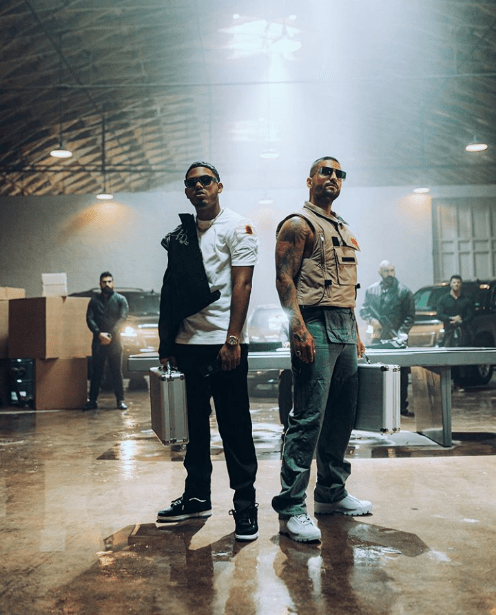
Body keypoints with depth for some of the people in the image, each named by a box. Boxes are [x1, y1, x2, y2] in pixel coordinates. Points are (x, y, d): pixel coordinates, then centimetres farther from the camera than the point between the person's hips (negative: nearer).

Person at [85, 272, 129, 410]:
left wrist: (110, 334, -15)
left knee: (117, 372, 0)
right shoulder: (94, 300, 10)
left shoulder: (120, 299, 6)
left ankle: (120, 400, 5)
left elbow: (123, 318, -5)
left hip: (114, 341, -2)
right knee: (96, 372, 5)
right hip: (98, 341, 2)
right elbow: (89, 319, 1)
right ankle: (92, 400, 10)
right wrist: (100, 334, -15)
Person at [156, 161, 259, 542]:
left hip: (224, 342, -5)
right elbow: (173, 292, 15)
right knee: (196, 424, 12)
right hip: (189, 342, 6)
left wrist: (232, 340, -16)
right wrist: (168, 341, 11)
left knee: (235, 427, -1)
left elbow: (242, 285, -9)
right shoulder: (180, 234, 15)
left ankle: (245, 504, 8)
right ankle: (197, 497, 24)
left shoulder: (237, 227, -1)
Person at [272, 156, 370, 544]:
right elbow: (284, 278, -13)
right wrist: (298, 328, -23)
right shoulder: (298, 224, -3)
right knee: (308, 418, -12)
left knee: (343, 414, 12)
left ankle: (332, 493, 24)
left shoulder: (345, 230, 23)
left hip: (345, 328, 9)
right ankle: (291, 508, -8)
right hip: (316, 326, -9)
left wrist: (355, 333, 20)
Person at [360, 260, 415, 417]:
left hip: (397, 340, -2)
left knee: (401, 374, -1)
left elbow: (410, 316, -1)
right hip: (378, 339, 3)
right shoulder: (371, 290, 11)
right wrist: (371, 320, -6)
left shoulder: (404, 291, 1)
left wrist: (401, 333, -13)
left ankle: (402, 407, 6)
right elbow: (363, 310, 15)